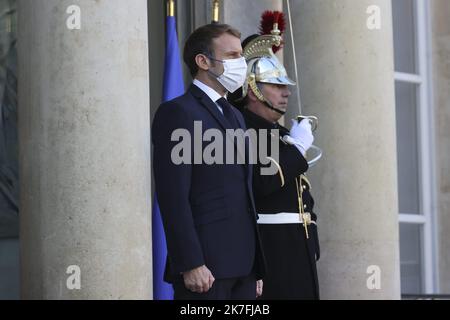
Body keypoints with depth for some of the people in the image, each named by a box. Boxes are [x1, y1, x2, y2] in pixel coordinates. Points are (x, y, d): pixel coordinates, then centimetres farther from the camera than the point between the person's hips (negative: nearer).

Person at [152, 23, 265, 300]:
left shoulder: (235, 116, 21)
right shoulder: (177, 113, -6)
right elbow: (173, 197, -14)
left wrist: (256, 267, 16)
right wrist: (190, 264, -20)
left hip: (243, 265, 8)